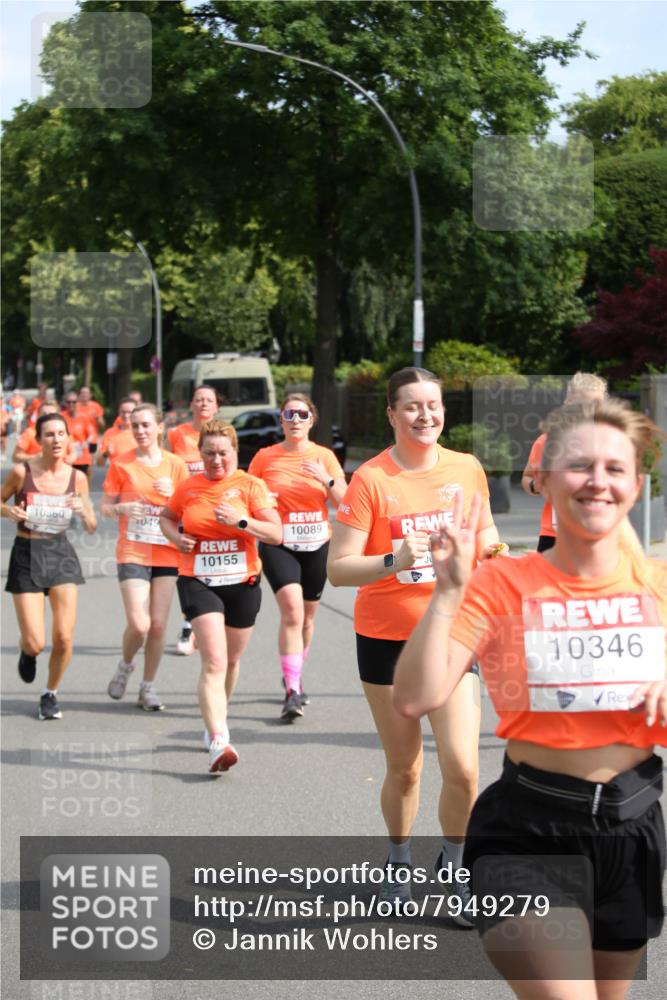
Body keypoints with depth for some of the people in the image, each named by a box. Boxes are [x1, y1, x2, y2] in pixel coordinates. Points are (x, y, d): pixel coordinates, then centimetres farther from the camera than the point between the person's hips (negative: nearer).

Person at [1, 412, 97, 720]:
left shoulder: (76, 477, -2)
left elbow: (91, 528, 6)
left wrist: (83, 509, -15)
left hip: (61, 553, 2)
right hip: (26, 555, -2)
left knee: (63, 638, -5)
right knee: (35, 643, -7)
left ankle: (51, 694, 22)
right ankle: (27, 652, 32)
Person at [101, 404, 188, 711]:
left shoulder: (175, 465, 4)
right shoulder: (121, 464, 0)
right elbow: (106, 506, 4)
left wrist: (173, 494, -13)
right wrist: (122, 509, -17)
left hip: (166, 555, 2)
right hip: (132, 553, -2)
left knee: (158, 626, 1)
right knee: (138, 625, -13)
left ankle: (148, 687, 17)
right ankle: (125, 665, 18)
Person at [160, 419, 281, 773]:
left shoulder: (250, 485, -3)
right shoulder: (189, 487, 3)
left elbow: (276, 534, -10)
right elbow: (166, 517, 22)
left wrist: (239, 521, -24)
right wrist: (176, 536, 1)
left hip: (242, 583, 1)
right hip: (198, 582, -1)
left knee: (231, 660, 16)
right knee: (214, 662, -16)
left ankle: (216, 719, 42)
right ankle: (218, 741, -26)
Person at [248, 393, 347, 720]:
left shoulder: (324, 456, 3)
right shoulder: (265, 457, 1)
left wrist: (326, 479, -18)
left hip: (317, 545, 3)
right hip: (278, 544, -3)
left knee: (307, 616, 13)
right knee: (292, 612, -20)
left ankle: (294, 677, 35)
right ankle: (292, 692, -22)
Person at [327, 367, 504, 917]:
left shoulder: (468, 469, 0)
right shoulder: (371, 481, -11)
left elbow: (484, 531, 17)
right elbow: (337, 568, -14)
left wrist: (490, 544, -6)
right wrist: (394, 561, -31)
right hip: (387, 638, -2)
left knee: (462, 768, -9)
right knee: (404, 768, 9)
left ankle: (454, 861, 17)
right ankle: (399, 860, 35)